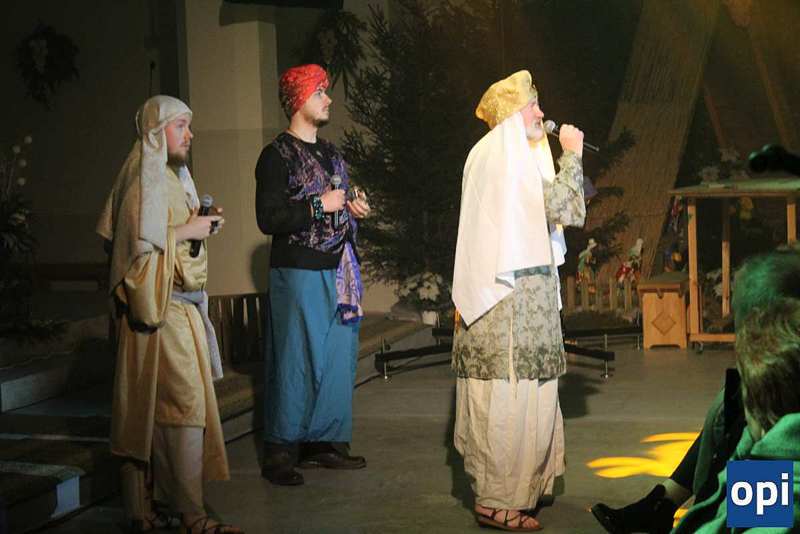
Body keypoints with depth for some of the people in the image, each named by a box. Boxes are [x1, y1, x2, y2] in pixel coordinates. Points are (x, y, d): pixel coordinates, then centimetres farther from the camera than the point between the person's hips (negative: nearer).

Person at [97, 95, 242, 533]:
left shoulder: (171, 176, 18)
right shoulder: (146, 180, -11)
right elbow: (139, 243, -19)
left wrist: (199, 224, 9)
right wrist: (187, 231, -13)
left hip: (181, 304, 10)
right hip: (161, 309, -10)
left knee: (152, 410, 10)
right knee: (185, 406, -10)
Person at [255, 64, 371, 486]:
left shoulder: (329, 153, 19)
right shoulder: (277, 155, -6)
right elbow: (269, 218, -15)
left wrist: (353, 209, 10)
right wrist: (319, 205, -14)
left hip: (335, 272, 8)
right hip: (297, 273, -8)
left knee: (337, 357, 8)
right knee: (295, 361, -7)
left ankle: (324, 443, 18)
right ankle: (280, 454, 0)